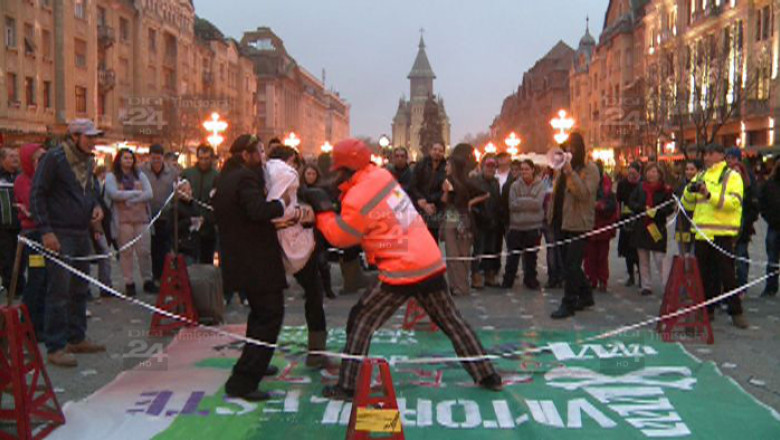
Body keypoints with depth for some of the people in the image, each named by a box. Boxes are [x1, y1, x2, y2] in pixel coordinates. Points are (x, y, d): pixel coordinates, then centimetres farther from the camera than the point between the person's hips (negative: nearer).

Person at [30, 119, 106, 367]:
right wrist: (46, 231, -17)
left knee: (80, 289, 14)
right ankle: (55, 348, -2)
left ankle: (76, 339, 25)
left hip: (82, 234, 8)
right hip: (59, 235, -8)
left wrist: (96, 206, 4)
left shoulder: (87, 160, 14)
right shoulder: (54, 158, -10)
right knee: (59, 291, -8)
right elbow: (37, 195, -11)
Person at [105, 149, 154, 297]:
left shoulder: (140, 175, 16)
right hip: (122, 219, -2)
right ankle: (129, 283, 5)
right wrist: (137, 192, -5)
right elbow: (114, 194, -11)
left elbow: (149, 194, 3)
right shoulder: (111, 177, 7)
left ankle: (148, 281, 8)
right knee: (126, 252, -1)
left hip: (141, 217, 2)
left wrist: (129, 200, -9)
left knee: (144, 250, -1)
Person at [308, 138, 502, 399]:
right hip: (431, 263, 7)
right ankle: (487, 375, 23)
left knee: (361, 322, 8)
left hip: (402, 272, -6)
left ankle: (347, 386, 10)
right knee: (452, 321, 18)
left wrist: (323, 211, 10)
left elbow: (340, 237, 2)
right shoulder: (381, 175, 5)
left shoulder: (356, 200, -13)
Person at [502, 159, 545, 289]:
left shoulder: (540, 185, -1)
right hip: (516, 225, 0)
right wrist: (529, 202, -13)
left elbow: (538, 204, -12)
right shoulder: (515, 186, 1)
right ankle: (508, 280, 13)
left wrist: (521, 201, -10)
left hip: (533, 226, 0)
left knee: (531, 255, 9)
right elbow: (512, 205, -7)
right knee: (513, 254, 3)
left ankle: (530, 279, 22)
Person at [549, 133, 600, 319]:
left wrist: (571, 173, -24)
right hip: (563, 223, 8)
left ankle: (568, 304, -3)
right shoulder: (563, 167, 16)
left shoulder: (589, 169, -6)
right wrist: (552, 216, 16)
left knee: (571, 265, -8)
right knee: (570, 263, 14)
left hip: (579, 224, -8)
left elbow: (585, 194, -19)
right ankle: (585, 295, 28)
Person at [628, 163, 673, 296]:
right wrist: (643, 208, -14)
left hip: (658, 228, -4)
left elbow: (670, 208, -8)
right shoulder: (640, 187, 5)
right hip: (641, 227, 4)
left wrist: (656, 211, -23)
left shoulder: (665, 190, -4)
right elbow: (631, 202, 1)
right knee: (643, 260, 9)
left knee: (659, 259, -9)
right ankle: (646, 286, 18)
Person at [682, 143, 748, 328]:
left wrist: (709, 194, -27)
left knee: (727, 273, -3)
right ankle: (707, 309, 21)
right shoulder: (700, 176, 16)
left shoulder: (732, 176, -2)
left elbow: (734, 202, -18)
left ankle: (736, 312, 5)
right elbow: (687, 205, 15)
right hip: (702, 233, 6)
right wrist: (690, 191, -6)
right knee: (704, 273, 10)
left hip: (723, 234, -6)